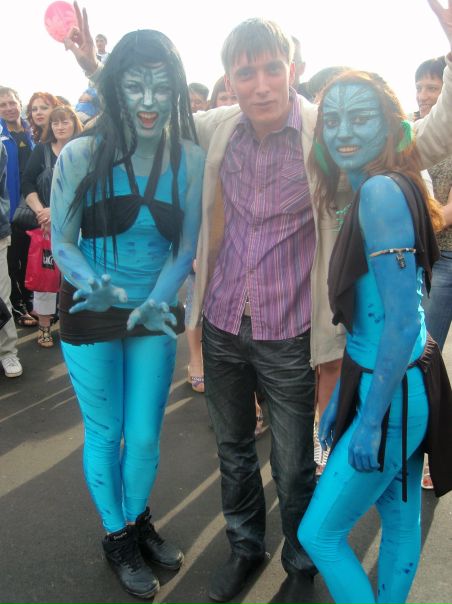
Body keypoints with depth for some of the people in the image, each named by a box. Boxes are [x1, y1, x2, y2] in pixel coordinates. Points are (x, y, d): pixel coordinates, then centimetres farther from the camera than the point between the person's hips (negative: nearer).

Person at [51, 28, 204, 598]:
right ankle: (116, 537, 39)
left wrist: (158, 300, -21)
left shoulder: (190, 159, -9)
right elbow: (61, 243, -10)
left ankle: (137, 521, 44)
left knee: (145, 436, 14)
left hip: (154, 315, 2)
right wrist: (94, 284, -29)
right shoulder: (80, 155, -15)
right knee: (105, 434, 13)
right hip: (90, 316, -2)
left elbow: (185, 246, -4)